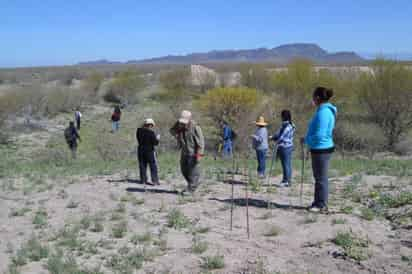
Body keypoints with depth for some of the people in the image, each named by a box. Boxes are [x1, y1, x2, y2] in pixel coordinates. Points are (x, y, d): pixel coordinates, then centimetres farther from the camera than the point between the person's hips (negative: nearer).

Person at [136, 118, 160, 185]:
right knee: (153, 166, 4)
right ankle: (155, 181, 2)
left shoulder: (139, 131, -1)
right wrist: (157, 138, 4)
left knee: (142, 166, 13)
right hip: (150, 150, -5)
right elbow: (155, 143, -13)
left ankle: (143, 180, 16)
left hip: (141, 150, 5)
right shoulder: (151, 132, -17)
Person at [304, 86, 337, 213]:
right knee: (319, 177, 18)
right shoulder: (326, 110, 12)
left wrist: (307, 140, -9)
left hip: (321, 149, -10)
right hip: (320, 149, 10)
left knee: (321, 178, 0)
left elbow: (320, 135, -24)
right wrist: (308, 139, 13)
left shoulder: (323, 112, -20)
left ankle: (322, 205, 11)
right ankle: (318, 202, 30)